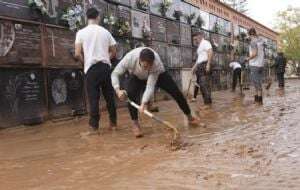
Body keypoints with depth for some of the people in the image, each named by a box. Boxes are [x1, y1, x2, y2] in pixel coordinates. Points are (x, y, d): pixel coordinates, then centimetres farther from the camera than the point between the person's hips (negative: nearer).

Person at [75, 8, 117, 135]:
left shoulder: (81, 32, 0)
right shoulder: (105, 32, 9)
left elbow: (77, 54, -6)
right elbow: (113, 52, 10)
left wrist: (85, 62, 11)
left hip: (91, 67, -3)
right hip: (105, 66, 3)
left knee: (93, 98, -2)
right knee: (109, 96, 10)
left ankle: (94, 127, -2)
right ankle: (113, 123, 18)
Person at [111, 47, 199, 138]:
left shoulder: (157, 63, -43)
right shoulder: (130, 58, -40)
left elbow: (150, 86, -41)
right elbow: (115, 74, -28)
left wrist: (143, 103, -52)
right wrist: (118, 90, -42)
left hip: (158, 74, 0)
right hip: (137, 77, 1)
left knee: (176, 92, -9)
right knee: (131, 94, -27)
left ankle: (190, 117, 11)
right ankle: (135, 124, -11)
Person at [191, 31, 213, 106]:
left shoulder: (205, 42, -2)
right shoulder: (200, 46, 26)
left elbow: (210, 52, -16)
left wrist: (208, 64, -24)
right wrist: (194, 67, 23)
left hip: (205, 65, -10)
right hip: (200, 66, 10)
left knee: (205, 84, -14)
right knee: (201, 84, 6)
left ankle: (208, 101, -14)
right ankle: (206, 101, 10)